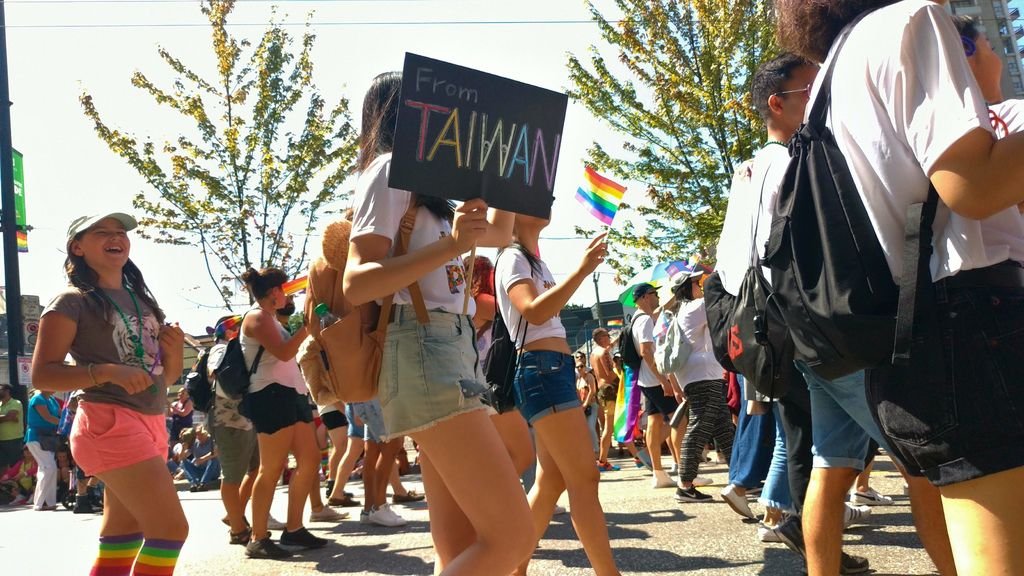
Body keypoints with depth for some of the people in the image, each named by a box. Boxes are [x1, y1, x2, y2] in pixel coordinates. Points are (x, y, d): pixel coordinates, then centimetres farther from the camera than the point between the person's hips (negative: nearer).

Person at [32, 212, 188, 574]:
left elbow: (166, 374, 20)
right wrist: (108, 371, -24)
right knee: (171, 528, -13)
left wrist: (174, 350, -2)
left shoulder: (140, 300, 15)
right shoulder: (72, 302, -5)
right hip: (110, 425, -8)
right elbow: (41, 375, -11)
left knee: (122, 536, 11)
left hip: (151, 424, 8)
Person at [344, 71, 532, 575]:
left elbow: (499, 234, 35)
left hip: (448, 351, 10)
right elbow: (356, 284, -15)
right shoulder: (391, 169, -3)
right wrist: (449, 245, -23)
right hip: (426, 352, -10)